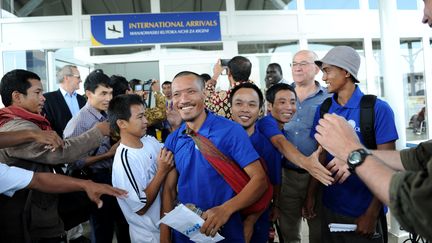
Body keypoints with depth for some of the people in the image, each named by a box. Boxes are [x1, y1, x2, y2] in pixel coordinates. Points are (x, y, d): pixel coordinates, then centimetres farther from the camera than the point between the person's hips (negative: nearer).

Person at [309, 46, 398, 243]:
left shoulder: (378, 109, -12)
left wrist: (372, 213, -14)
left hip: (364, 211, -4)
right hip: (330, 207, 4)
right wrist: (310, 195, 1)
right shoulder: (322, 110, 0)